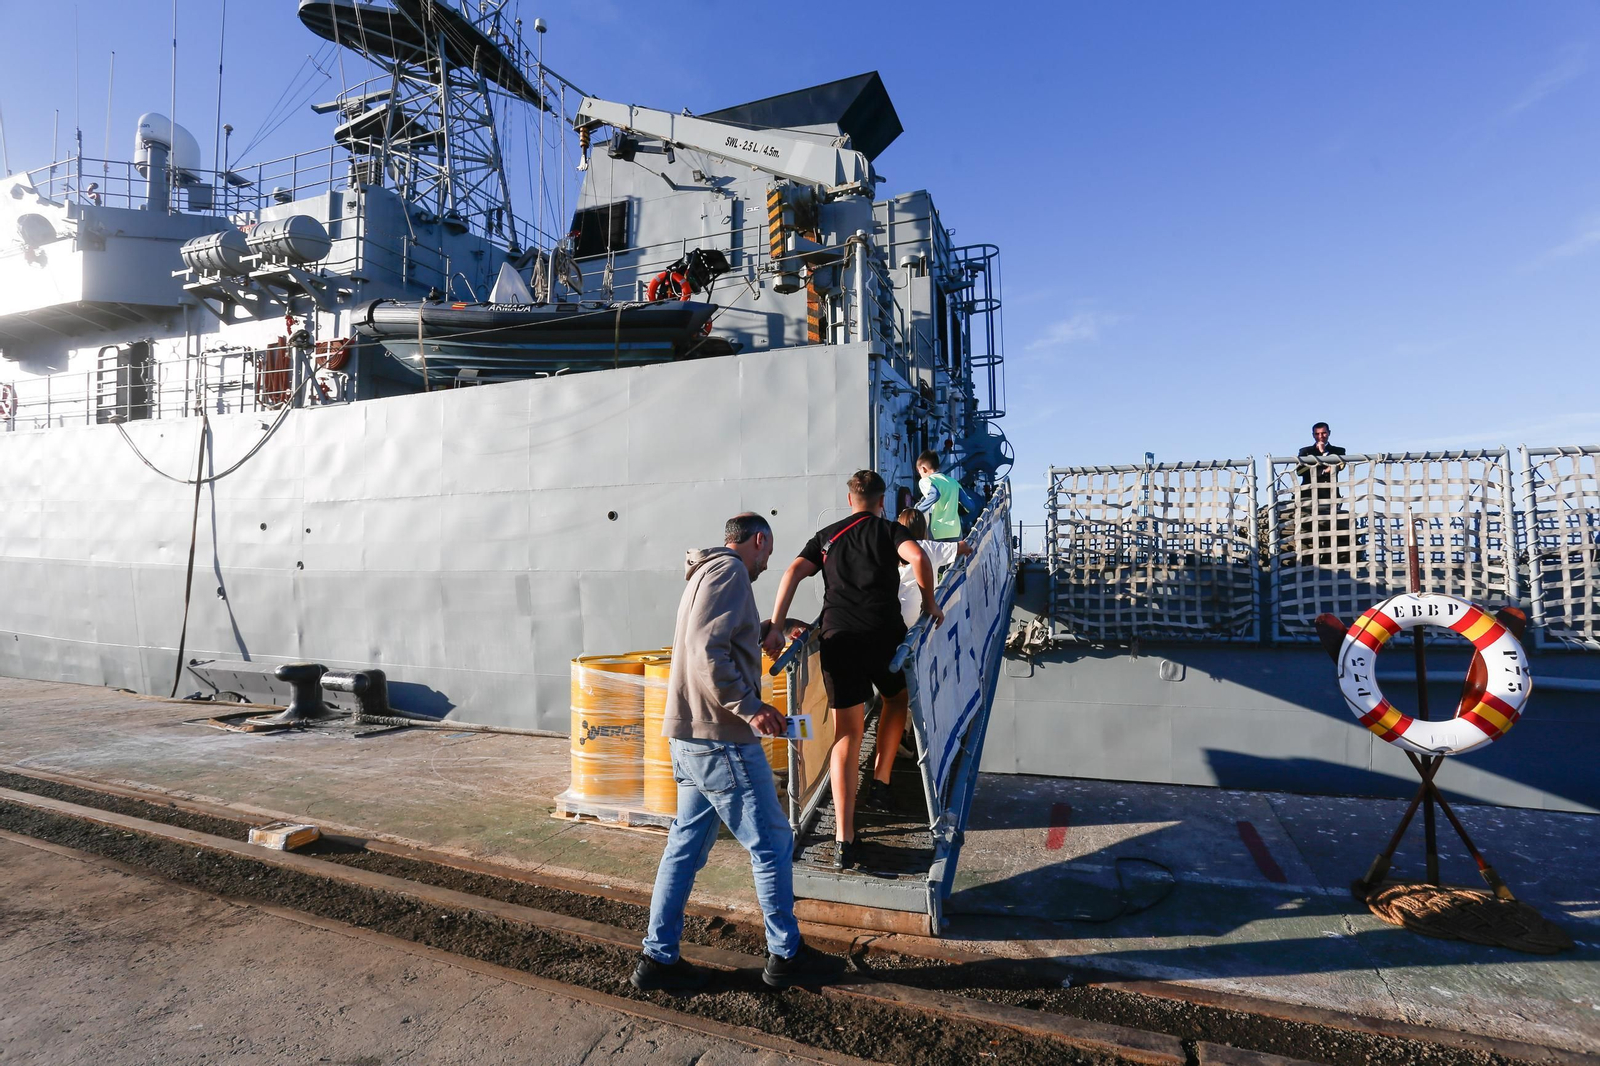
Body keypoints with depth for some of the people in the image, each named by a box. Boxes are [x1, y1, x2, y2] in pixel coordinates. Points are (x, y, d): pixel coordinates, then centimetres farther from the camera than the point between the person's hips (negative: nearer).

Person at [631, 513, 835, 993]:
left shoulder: (708, 573, 19)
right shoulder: (730, 571, -13)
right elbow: (707, 650, -24)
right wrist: (749, 708, -20)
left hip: (691, 737, 10)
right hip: (720, 738, -10)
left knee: (686, 845, 16)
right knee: (772, 845, 4)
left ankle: (658, 957, 24)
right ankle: (786, 954, 19)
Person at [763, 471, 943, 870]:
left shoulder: (826, 536, 21)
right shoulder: (890, 529, 13)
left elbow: (792, 573, 7)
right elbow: (917, 557, -9)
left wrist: (775, 627, 2)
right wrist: (929, 603, 4)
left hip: (837, 637, 2)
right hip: (884, 632, -2)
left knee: (847, 734, 4)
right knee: (896, 699, 30)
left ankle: (843, 840, 2)